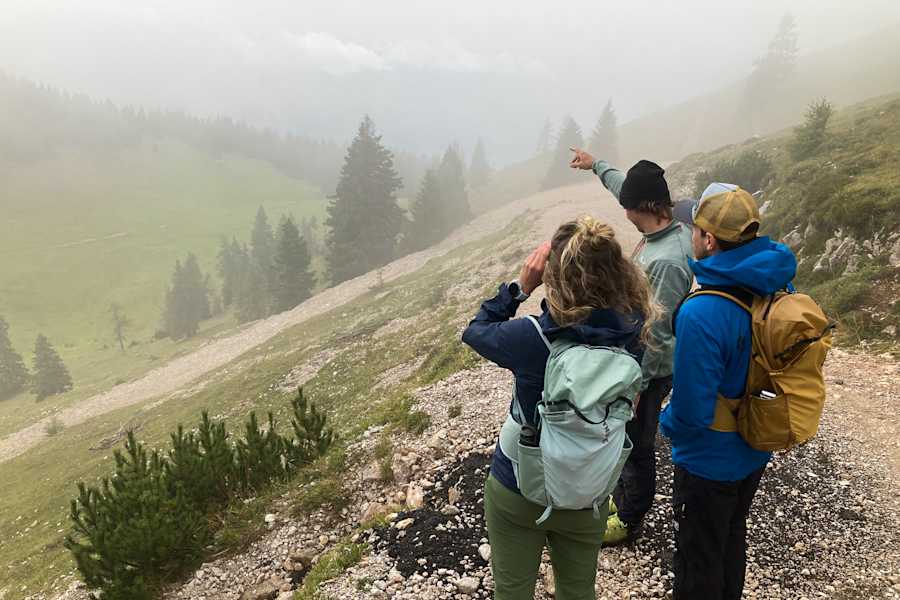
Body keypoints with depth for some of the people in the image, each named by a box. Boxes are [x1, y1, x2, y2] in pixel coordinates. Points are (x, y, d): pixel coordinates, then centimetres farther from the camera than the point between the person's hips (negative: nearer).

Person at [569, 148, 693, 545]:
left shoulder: (667, 261, -32)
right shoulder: (669, 228, -3)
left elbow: (659, 337, -28)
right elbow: (626, 187, 16)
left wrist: (636, 386, -21)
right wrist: (596, 165, 27)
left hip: (648, 372, -9)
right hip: (635, 359, 9)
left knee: (636, 447, 11)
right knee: (627, 440, 26)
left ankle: (629, 521, 33)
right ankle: (622, 499, 47)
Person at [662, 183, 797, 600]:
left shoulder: (701, 314, -35)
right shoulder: (778, 285, -10)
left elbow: (691, 411, -30)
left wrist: (667, 422, -9)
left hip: (710, 460, -7)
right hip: (757, 449, 7)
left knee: (699, 557, 16)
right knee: (732, 537, 30)